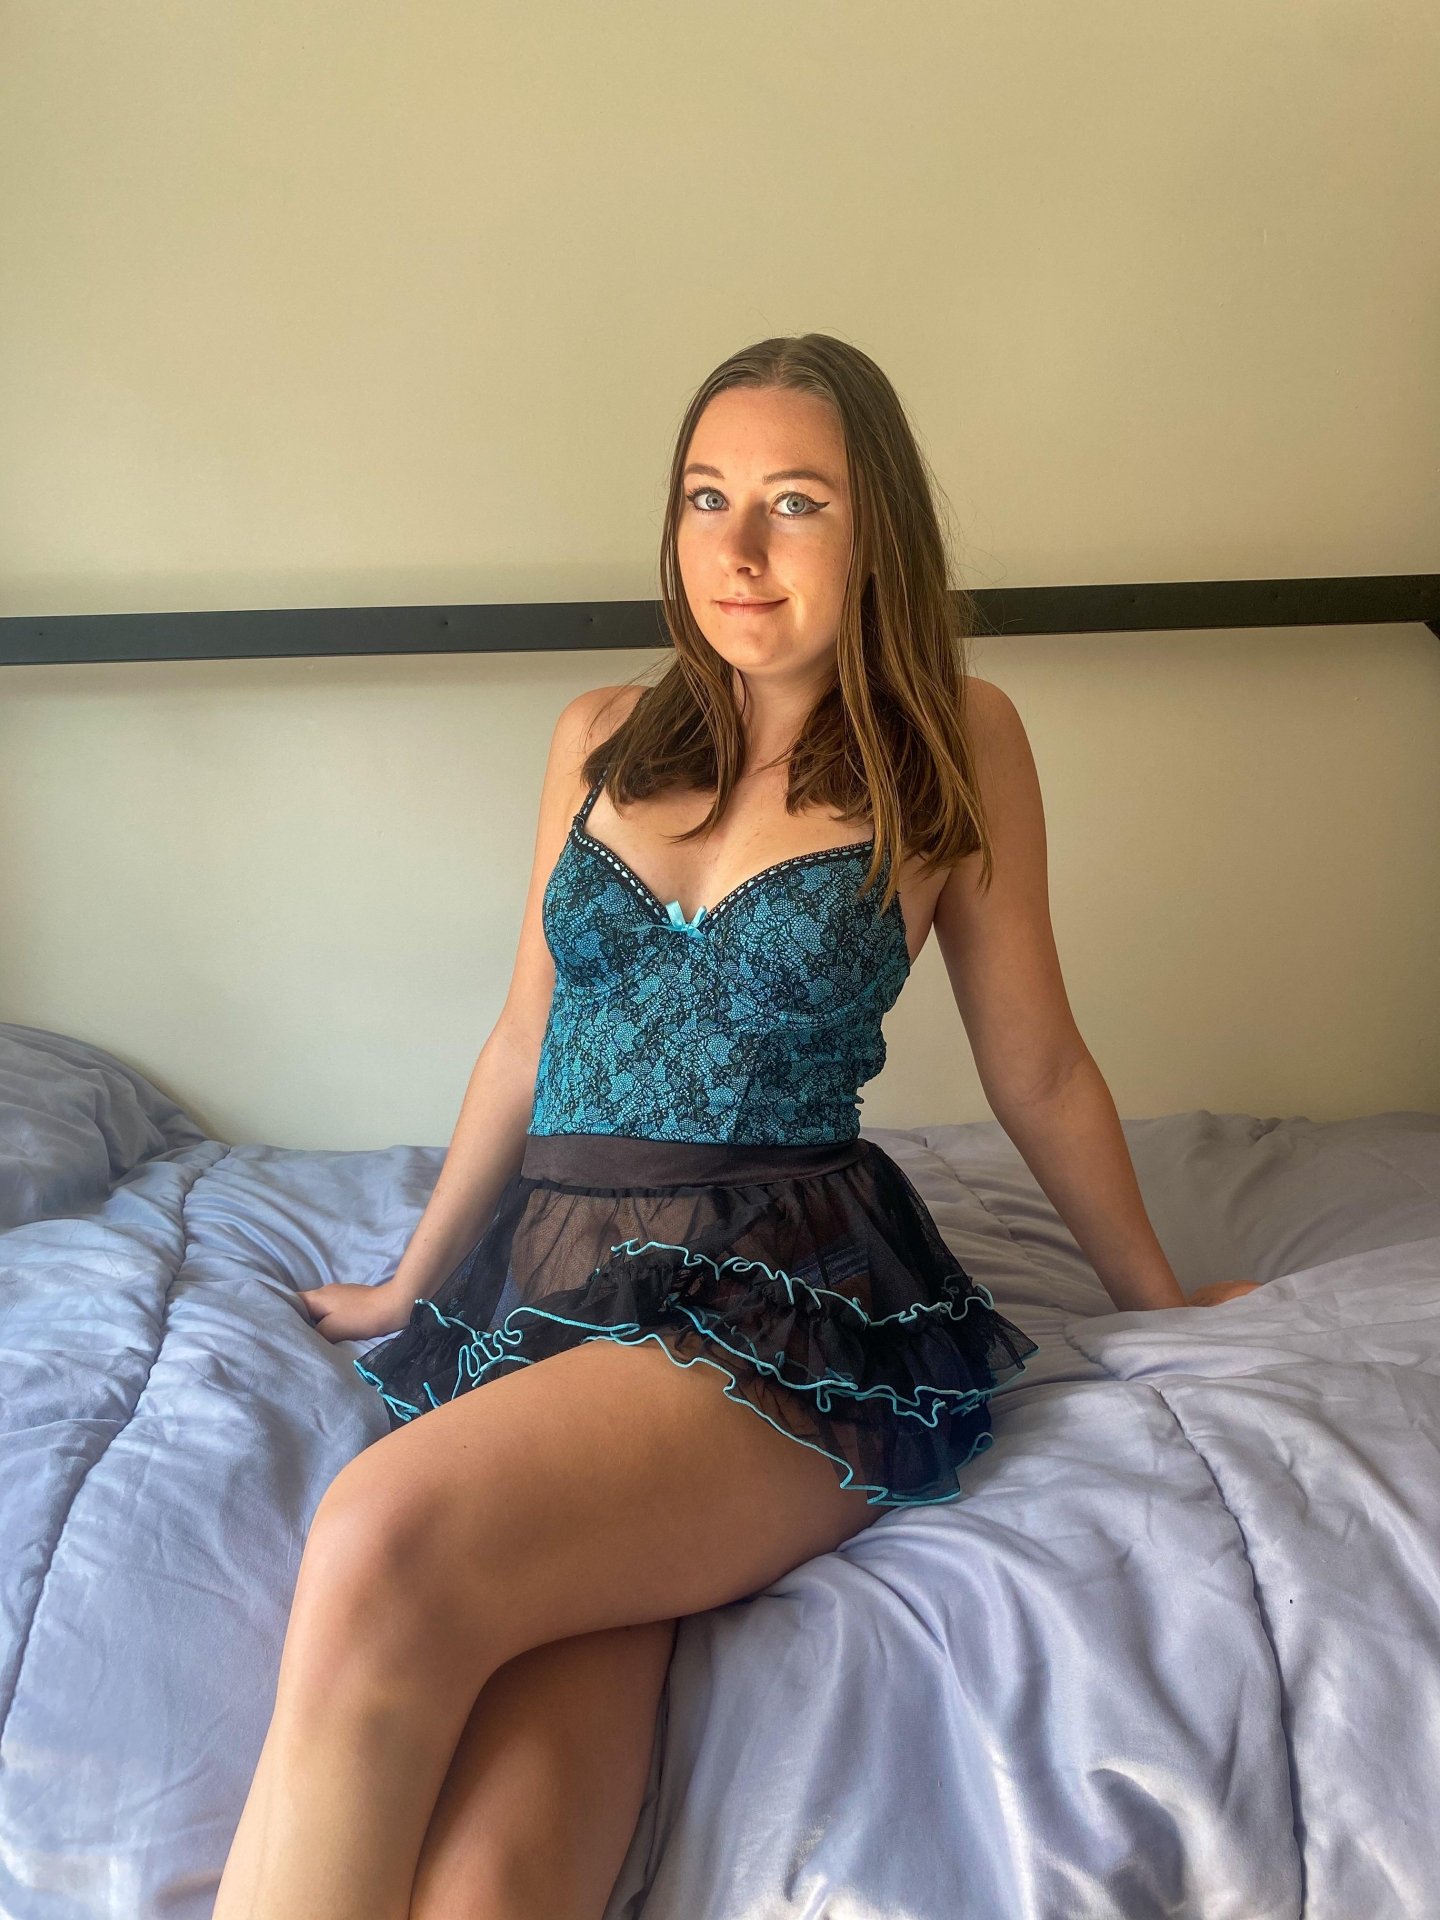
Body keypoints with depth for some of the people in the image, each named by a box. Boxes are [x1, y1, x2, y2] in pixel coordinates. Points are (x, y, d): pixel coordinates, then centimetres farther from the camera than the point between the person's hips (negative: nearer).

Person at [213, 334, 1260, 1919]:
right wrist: (409, 1289, 28)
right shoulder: (600, 740, 14)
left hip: (787, 1297, -3)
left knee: (387, 1542, -32)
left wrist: (1157, 1294, 22)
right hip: (547, 1278, 3)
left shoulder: (954, 744, 4)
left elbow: (1036, 1069, 13)